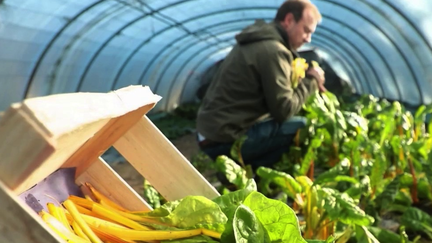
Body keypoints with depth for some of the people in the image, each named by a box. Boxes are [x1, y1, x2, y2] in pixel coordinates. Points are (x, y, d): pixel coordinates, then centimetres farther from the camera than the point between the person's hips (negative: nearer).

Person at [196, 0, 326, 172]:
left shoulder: (261, 40, 14)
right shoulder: (273, 50, -17)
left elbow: (276, 91, 19)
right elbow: (284, 110, -17)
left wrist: (308, 84, 8)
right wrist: (311, 81, -4)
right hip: (225, 140, -10)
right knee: (302, 127, -10)